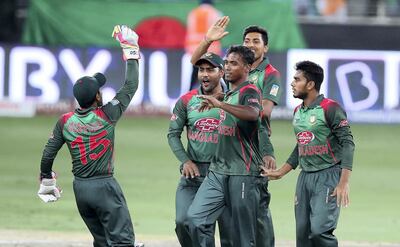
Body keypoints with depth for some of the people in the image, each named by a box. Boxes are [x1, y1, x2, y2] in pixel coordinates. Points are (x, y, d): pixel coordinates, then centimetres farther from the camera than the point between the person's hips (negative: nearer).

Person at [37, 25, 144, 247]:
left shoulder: (65, 122, 0)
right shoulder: (107, 116, -12)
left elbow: (48, 156, 4)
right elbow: (131, 86, -6)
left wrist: (46, 181, 21)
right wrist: (131, 52, 2)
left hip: (80, 187, 6)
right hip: (104, 187, -6)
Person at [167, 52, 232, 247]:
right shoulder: (186, 101, 4)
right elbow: (173, 134, 7)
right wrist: (185, 161, -4)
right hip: (193, 172, 1)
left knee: (229, 227, 0)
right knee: (183, 221, -13)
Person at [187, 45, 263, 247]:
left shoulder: (249, 91, -8)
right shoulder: (229, 94, 20)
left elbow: (253, 113, -32)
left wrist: (220, 104, -34)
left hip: (242, 174, -8)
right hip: (218, 170, 8)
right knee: (196, 217, -5)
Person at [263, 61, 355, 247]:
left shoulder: (330, 108, -12)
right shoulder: (298, 112, 14)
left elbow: (347, 144, -15)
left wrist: (343, 183, -22)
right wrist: (280, 173, 20)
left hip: (328, 176, -8)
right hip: (305, 176, 8)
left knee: (319, 230, -19)